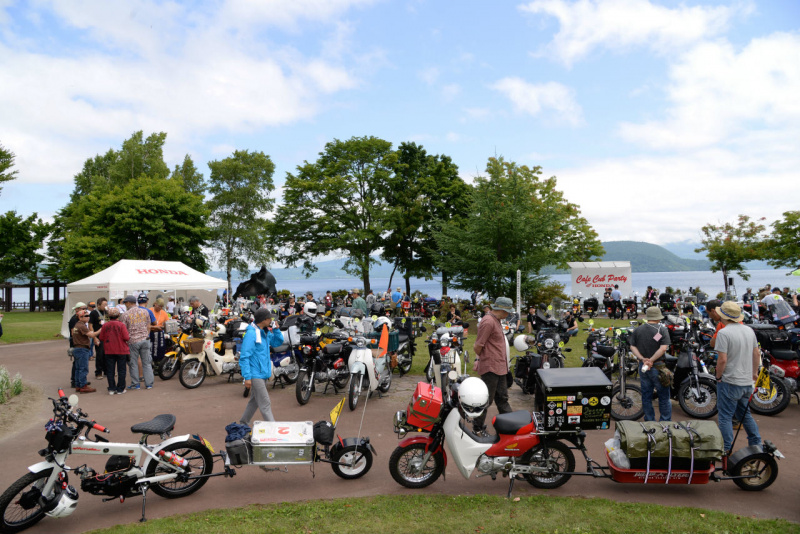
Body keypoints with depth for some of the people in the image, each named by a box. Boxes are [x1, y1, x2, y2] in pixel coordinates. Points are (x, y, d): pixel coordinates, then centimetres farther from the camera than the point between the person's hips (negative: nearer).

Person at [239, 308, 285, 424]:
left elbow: (278, 342, 17)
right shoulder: (251, 333, -18)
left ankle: (243, 423, 35)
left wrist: (276, 329, 0)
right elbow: (244, 357, -20)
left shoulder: (265, 332, 8)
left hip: (263, 373, 9)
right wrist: (247, 377, -23)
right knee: (265, 404, -8)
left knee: (255, 401, 21)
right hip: (255, 374, -9)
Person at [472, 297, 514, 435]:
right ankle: (477, 428, 12)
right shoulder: (488, 322, -20)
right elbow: (478, 346, -19)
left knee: (502, 398, 18)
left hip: (500, 367, 10)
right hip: (490, 367, -10)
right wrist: (481, 358, -1)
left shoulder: (496, 320, 12)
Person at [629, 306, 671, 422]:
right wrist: (652, 360, -17)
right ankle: (665, 422, 12)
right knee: (664, 396, 7)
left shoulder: (637, 330, 5)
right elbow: (663, 348, -19)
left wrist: (643, 359, -9)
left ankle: (649, 421, 19)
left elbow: (632, 347, -1)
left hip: (643, 366, 4)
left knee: (646, 395, 11)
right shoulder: (662, 330, -8)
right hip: (658, 367, -4)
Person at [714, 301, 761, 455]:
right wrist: (754, 372, 24)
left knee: (725, 416, 1)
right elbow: (757, 354, 13)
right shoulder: (749, 330, 6)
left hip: (730, 382, -7)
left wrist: (718, 376, -7)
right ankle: (756, 445, 27)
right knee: (745, 414, 22)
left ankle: (727, 450, 3)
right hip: (747, 381, 7)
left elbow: (722, 359, -22)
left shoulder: (724, 333, -18)